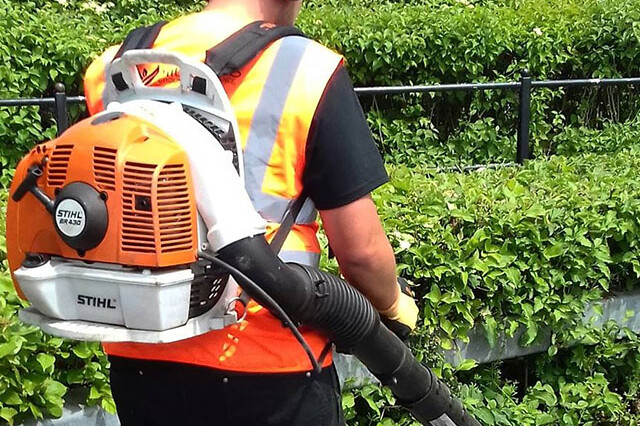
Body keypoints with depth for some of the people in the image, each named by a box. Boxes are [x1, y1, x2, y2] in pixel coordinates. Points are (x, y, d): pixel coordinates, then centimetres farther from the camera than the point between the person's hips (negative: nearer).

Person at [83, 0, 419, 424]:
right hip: (267, 364, -4)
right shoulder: (307, 69, -12)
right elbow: (360, 247, -11)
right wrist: (394, 306, 8)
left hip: (137, 359, 5)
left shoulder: (113, 67, 2)